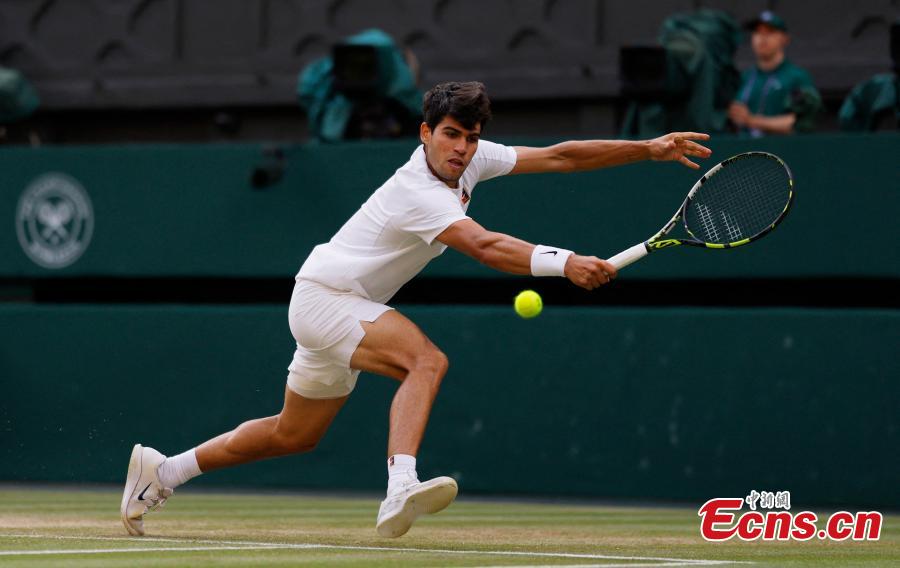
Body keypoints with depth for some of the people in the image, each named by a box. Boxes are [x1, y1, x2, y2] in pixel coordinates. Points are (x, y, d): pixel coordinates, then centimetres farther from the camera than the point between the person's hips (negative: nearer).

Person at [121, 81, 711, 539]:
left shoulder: (472, 160, -3)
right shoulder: (419, 193, -29)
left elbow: (558, 156, 0)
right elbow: (486, 247, -43)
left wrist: (649, 148, -5)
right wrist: (564, 263, -54)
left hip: (348, 309, 9)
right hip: (323, 299, -9)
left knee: (294, 435, 20)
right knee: (427, 360, -32)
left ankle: (161, 471, 32)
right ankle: (401, 489, -46)